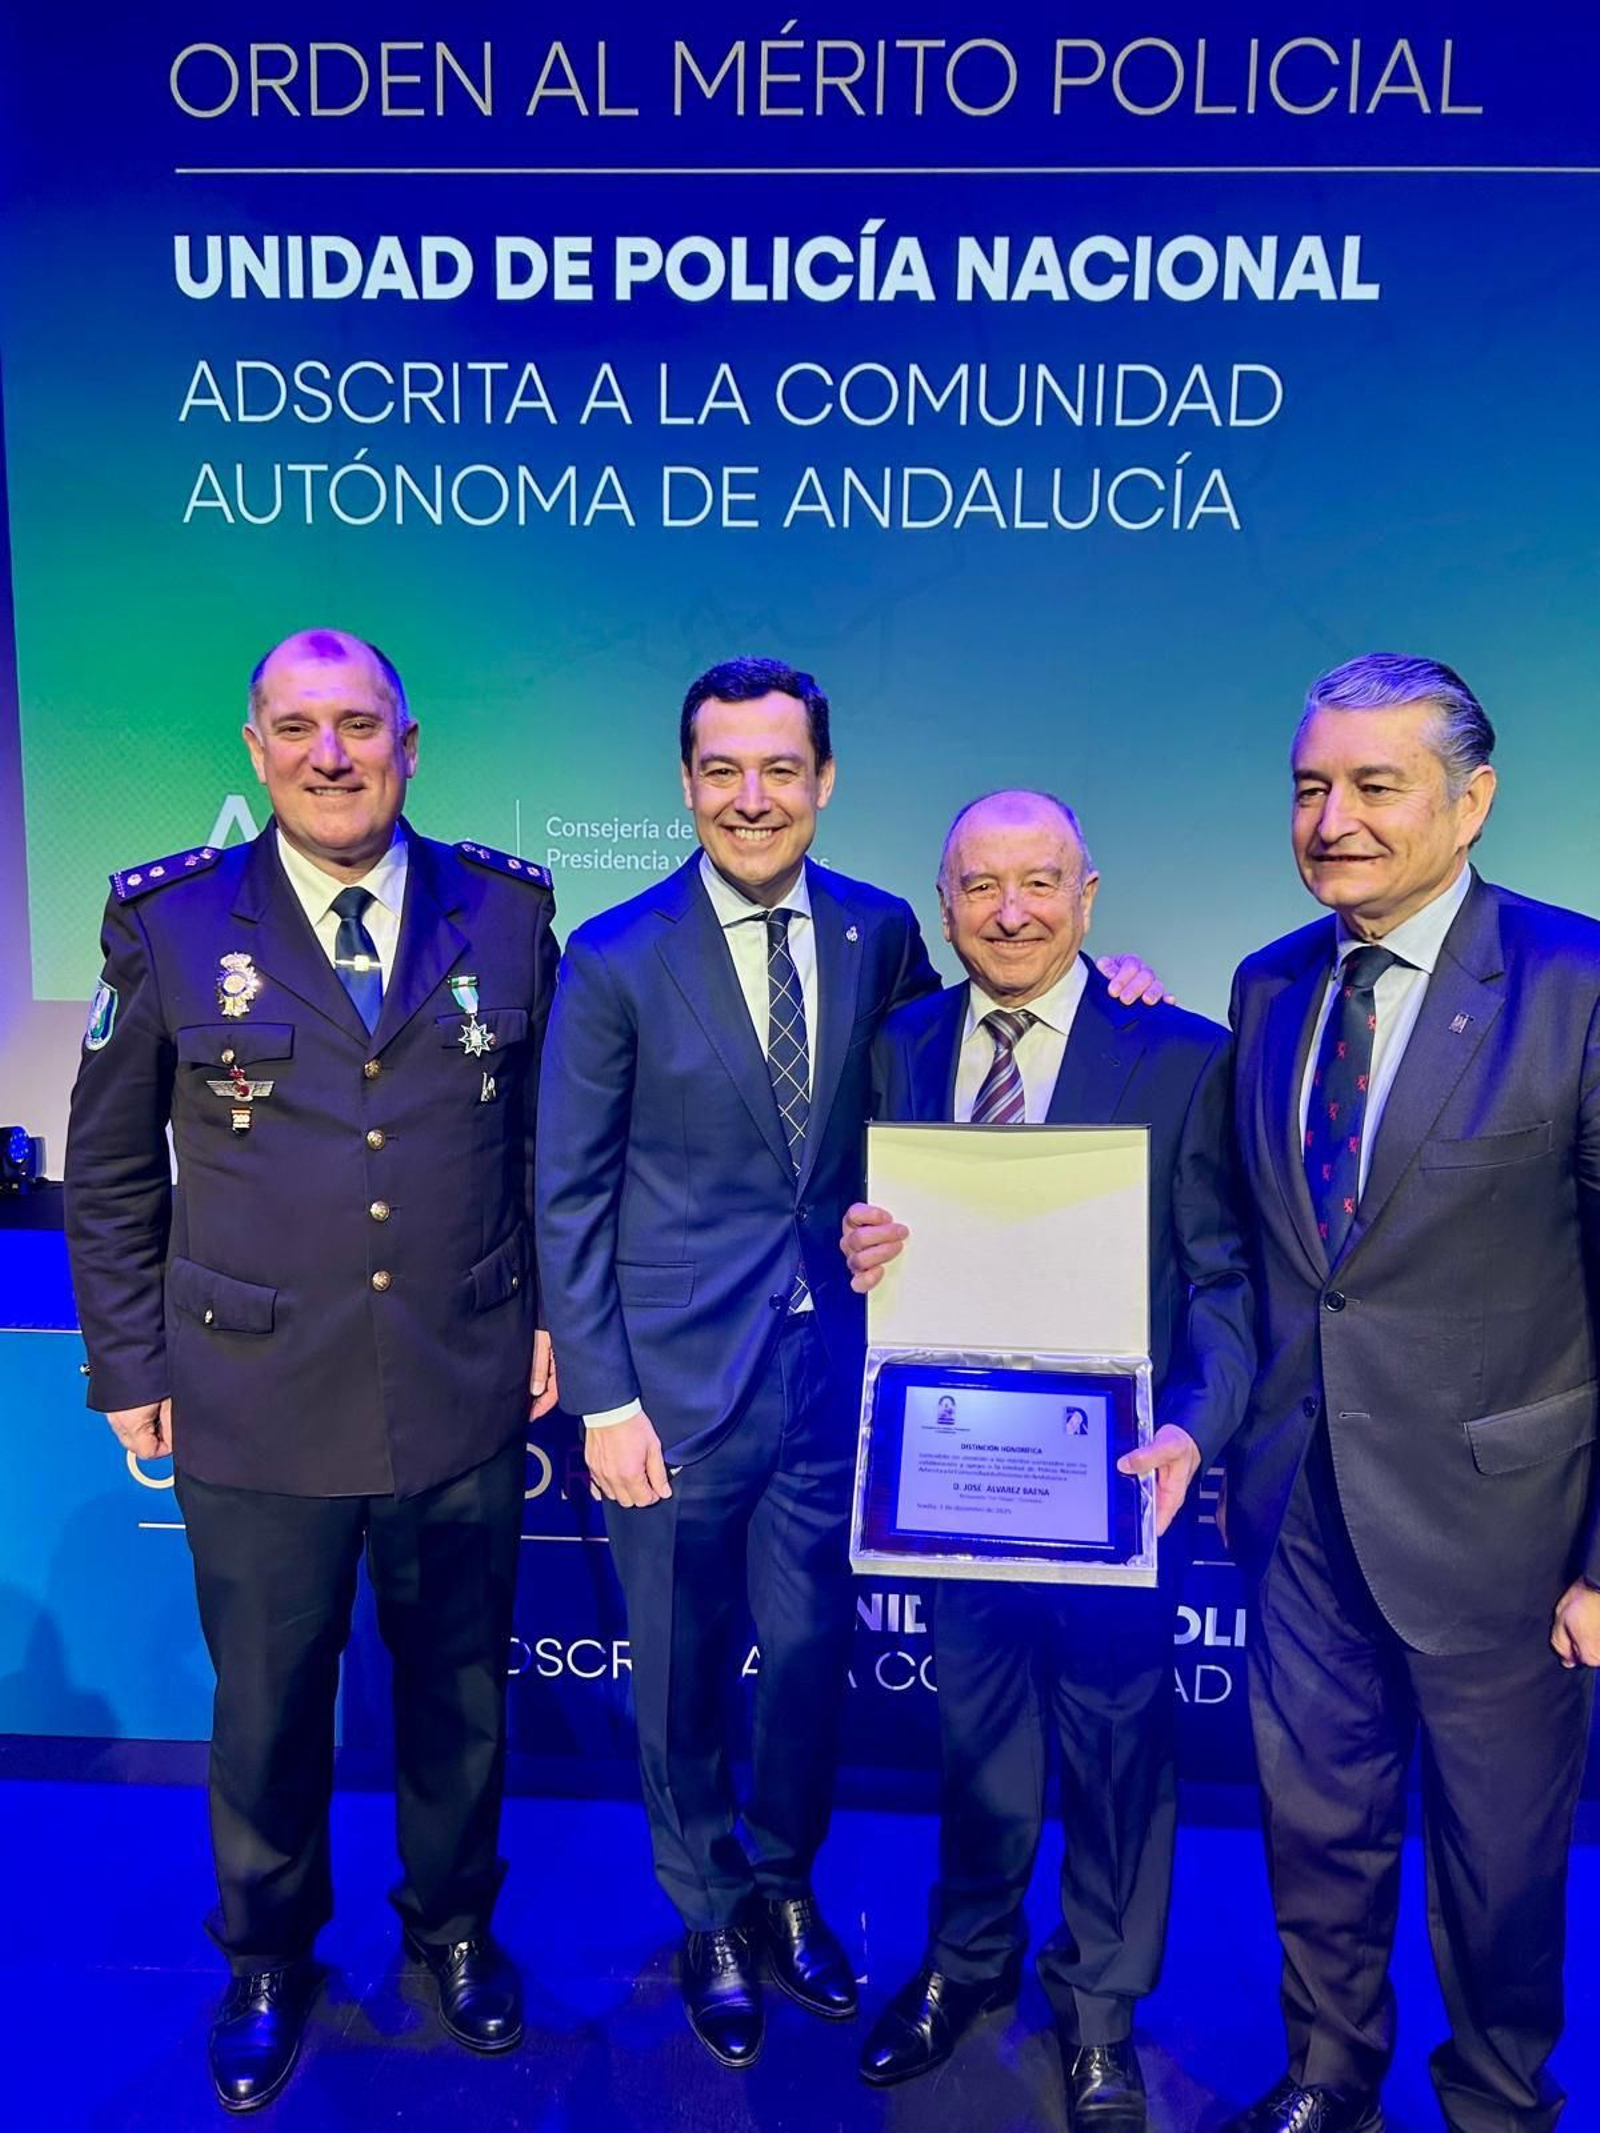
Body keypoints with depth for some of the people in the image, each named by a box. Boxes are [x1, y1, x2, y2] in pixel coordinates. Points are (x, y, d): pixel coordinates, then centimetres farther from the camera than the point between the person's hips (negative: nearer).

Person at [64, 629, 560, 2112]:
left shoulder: (505, 911, -1)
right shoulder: (167, 920, -4)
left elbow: (547, 1134, 7)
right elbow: (110, 1171, 2)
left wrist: (551, 1312, 4)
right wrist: (128, 1368, 1)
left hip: (465, 1401, 1)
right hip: (254, 1412, -1)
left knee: (458, 1694, 20)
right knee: (266, 1712, 18)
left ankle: (453, 1926, 48)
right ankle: (267, 1961, 47)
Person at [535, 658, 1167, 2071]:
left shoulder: (879, 933, 0)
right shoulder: (617, 960, -9)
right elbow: (569, 1198, -6)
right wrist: (603, 1399, -9)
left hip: (833, 1369, 3)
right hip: (677, 1375, -2)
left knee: (812, 1653, 17)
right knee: (685, 1674, 15)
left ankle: (784, 1888, 46)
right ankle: (711, 1916, 43)